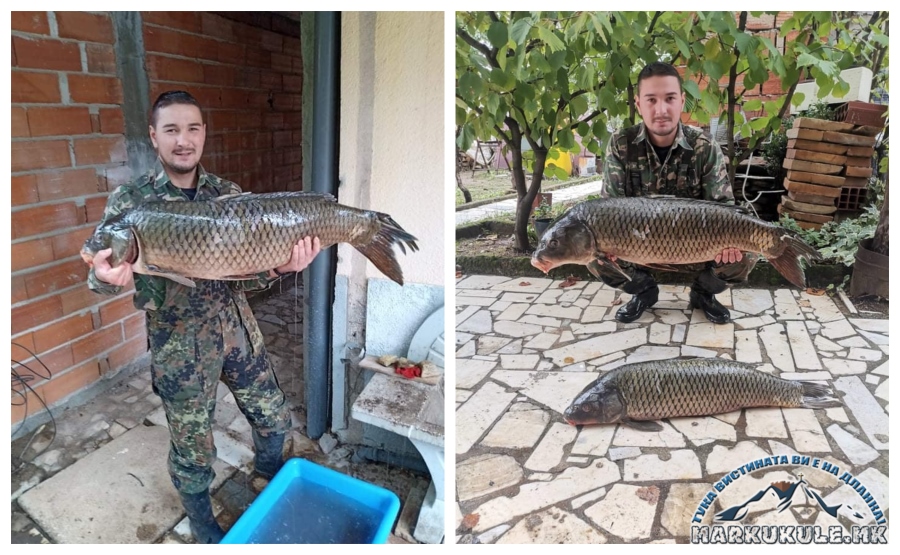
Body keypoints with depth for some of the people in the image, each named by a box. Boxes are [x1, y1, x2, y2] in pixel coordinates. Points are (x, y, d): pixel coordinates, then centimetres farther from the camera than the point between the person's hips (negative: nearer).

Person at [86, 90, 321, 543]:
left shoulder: (229, 194, -1)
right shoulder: (129, 201, -8)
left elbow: (244, 276, -2)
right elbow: (101, 271, -6)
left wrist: (281, 266, -24)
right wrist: (106, 277, -31)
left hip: (239, 333, 3)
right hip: (180, 348, -3)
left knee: (274, 419, 18)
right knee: (193, 451, 13)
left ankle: (269, 468, 52)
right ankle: (203, 526, 42)